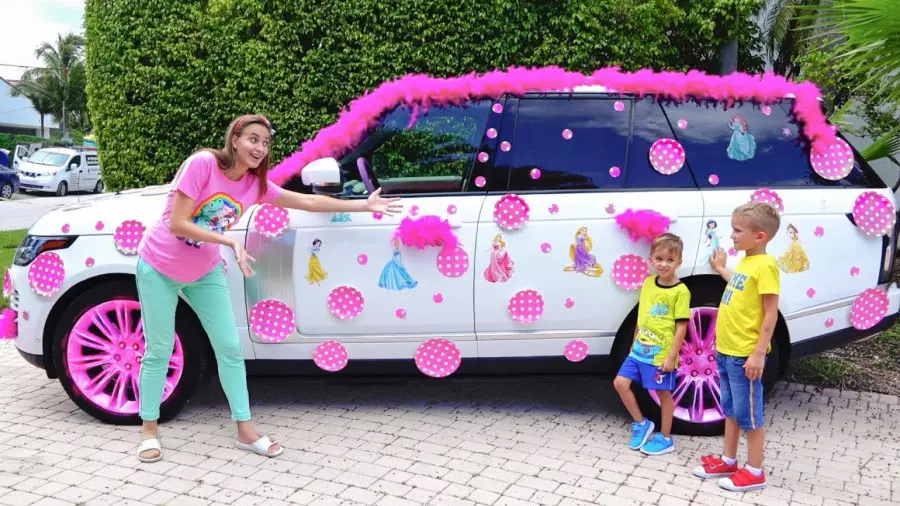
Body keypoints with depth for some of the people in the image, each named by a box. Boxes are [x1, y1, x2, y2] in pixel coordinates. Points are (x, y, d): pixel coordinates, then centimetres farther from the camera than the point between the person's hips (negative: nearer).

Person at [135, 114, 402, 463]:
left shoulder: (256, 183, -6)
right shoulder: (203, 163, -23)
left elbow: (309, 202, 0)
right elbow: (177, 225, -25)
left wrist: (365, 205, 0)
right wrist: (230, 241, -31)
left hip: (204, 273, 5)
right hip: (159, 268, -5)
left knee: (230, 348, 3)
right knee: (159, 350, 5)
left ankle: (246, 432, 14)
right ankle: (149, 430, 23)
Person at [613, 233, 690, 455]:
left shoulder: (680, 291, -14)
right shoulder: (648, 283, 6)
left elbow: (681, 326, -14)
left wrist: (672, 356, -16)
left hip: (661, 354, -6)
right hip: (640, 349, 7)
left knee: (664, 394, 7)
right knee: (620, 383, 4)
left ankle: (665, 439, 23)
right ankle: (641, 423, 22)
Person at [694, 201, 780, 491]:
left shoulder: (765, 265, -17)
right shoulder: (745, 262, 9)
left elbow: (771, 313, -19)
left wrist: (759, 353, -21)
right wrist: (720, 269, 37)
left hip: (745, 355, -9)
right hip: (726, 350, 9)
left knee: (749, 414, 4)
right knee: (731, 410, 19)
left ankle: (754, 472, 16)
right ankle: (728, 462, 32)